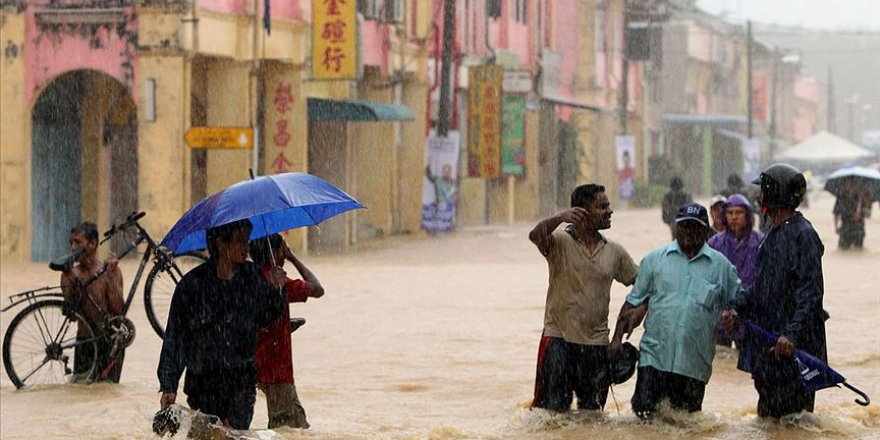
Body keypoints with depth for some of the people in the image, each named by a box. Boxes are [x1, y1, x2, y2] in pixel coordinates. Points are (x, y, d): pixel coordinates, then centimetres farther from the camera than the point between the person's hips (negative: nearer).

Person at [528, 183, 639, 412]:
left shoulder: (614, 252, 8)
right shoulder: (560, 241, -6)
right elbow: (535, 236, -27)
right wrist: (559, 218, -45)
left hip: (597, 343, 4)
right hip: (559, 339, -4)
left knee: (592, 410, 11)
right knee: (552, 410, -4)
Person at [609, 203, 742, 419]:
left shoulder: (721, 266, 8)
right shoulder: (655, 259, 8)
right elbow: (633, 302, 10)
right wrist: (617, 338, 3)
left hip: (695, 363, 1)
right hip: (654, 355, 0)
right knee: (644, 412, -9)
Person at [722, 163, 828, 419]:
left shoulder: (803, 235, -15)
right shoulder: (773, 234, 15)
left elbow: (811, 293, -20)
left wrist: (792, 333, -28)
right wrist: (737, 308, 5)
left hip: (793, 345, -10)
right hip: (767, 336, 10)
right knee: (768, 414, 16)